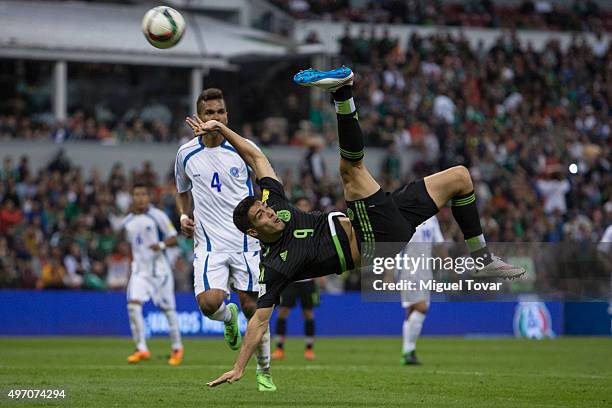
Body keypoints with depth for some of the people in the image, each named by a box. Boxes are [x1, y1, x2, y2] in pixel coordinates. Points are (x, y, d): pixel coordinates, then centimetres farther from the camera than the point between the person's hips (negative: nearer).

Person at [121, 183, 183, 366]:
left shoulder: (157, 216, -5)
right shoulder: (127, 222, 10)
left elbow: (173, 238, -6)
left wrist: (161, 245, -24)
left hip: (159, 268, -4)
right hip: (139, 270, 4)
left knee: (168, 308, 2)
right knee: (133, 305, -15)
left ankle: (177, 348, 19)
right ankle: (141, 349, -10)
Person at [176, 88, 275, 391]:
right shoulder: (186, 154, 4)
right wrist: (185, 216, 3)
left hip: (245, 241, 0)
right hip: (209, 244, 0)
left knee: (252, 307, -1)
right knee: (209, 303, -21)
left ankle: (264, 370, 19)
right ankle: (228, 318, 17)